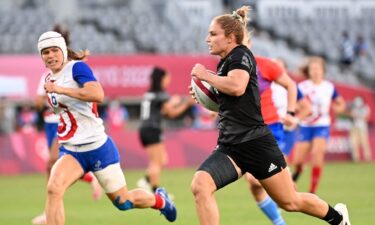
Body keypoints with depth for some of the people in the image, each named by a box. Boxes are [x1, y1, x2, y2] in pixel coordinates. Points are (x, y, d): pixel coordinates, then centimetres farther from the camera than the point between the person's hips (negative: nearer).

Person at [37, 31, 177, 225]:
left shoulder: (77, 67, -14)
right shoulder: (50, 79, 8)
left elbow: (98, 95, -34)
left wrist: (61, 90, -36)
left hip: (97, 147, -5)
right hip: (70, 150, 5)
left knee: (124, 202, 9)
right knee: (53, 189, -25)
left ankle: (159, 199, 42)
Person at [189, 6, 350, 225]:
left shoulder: (241, 55, -11)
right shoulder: (224, 62, 14)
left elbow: (236, 86, -32)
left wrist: (205, 76, -17)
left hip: (255, 142, -8)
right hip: (229, 147, 8)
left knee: (290, 201, 7)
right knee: (200, 185, -20)